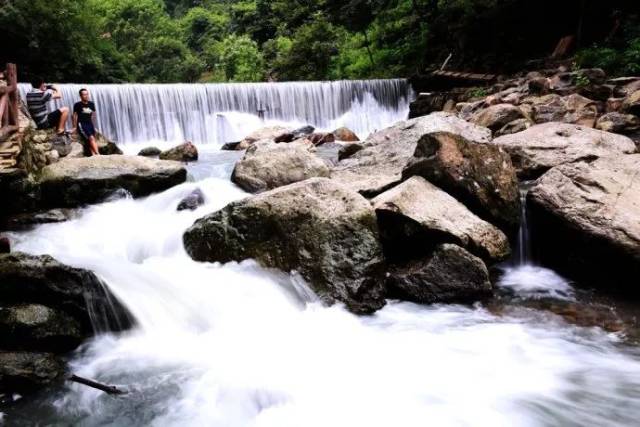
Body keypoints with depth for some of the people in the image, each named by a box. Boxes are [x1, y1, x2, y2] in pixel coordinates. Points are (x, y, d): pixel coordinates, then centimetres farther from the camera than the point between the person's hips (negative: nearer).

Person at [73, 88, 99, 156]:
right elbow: (75, 115, 1)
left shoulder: (91, 104, 9)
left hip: (90, 124, 5)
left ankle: (94, 155, -19)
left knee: (92, 140, -10)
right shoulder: (77, 105, -4)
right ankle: (97, 154, -27)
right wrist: (75, 127, 0)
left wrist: (94, 126, 17)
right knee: (91, 138, -21)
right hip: (81, 124, -5)